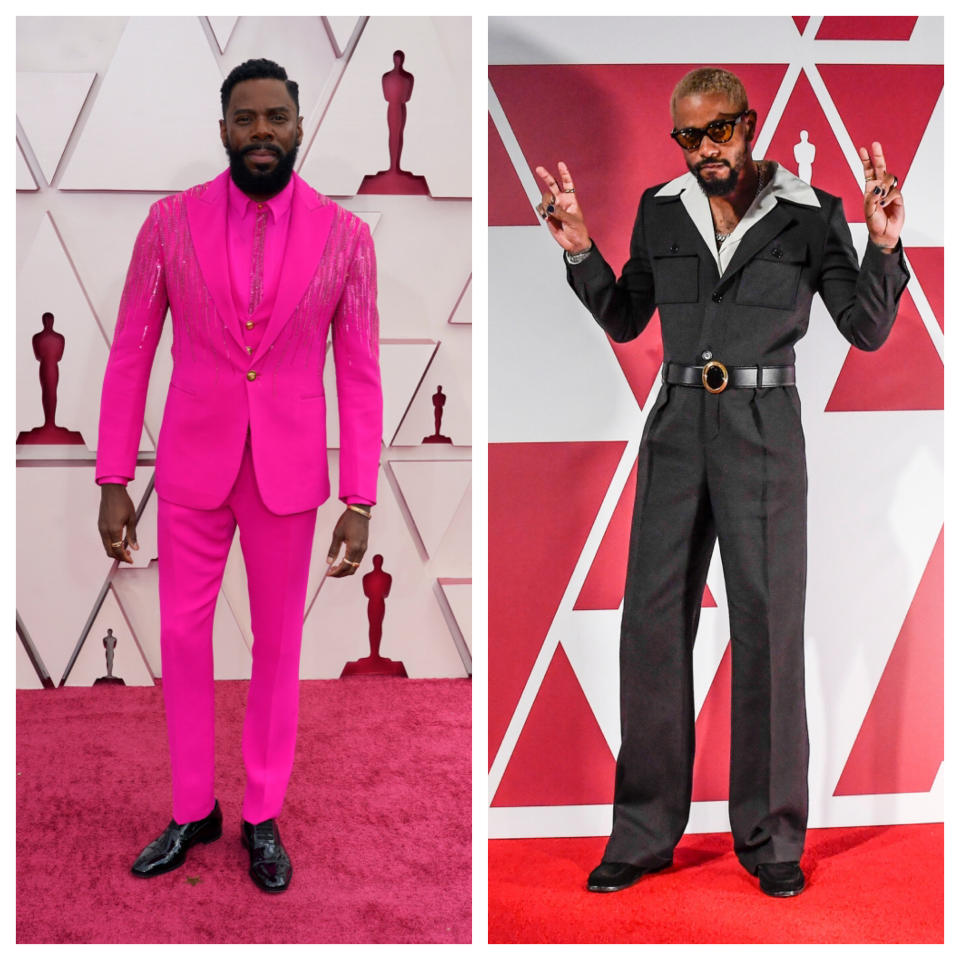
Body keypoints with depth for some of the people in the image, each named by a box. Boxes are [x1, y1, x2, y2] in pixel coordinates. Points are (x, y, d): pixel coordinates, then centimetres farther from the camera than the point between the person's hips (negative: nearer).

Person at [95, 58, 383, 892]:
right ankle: (194, 809, 27)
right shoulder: (171, 222, -5)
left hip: (288, 470, -1)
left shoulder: (344, 235, -6)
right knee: (183, 637, 8)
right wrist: (113, 482, -3)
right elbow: (131, 356, -1)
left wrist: (361, 501, -8)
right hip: (193, 463, 1)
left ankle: (263, 816, 26)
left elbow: (359, 375, -4)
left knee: (278, 644, 10)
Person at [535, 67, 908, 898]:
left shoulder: (810, 214, -1)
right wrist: (581, 251, 4)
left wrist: (883, 246, -16)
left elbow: (868, 331, -2)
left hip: (763, 430, -3)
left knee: (769, 629, -1)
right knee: (652, 625, 2)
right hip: (677, 425, 3)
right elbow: (626, 321, 17)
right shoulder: (661, 212, 8)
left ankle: (771, 837, 11)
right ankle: (645, 831, 12)